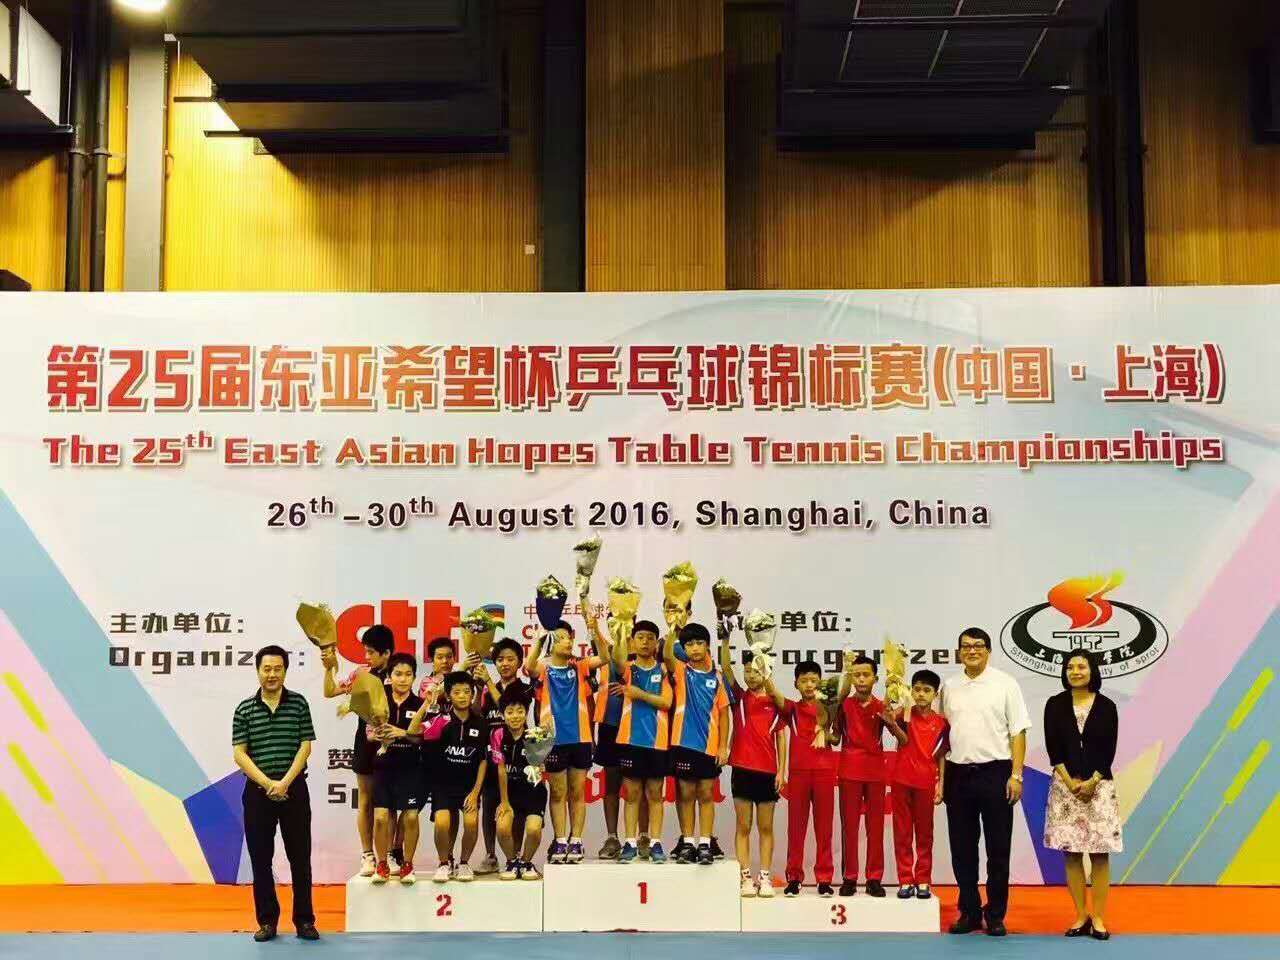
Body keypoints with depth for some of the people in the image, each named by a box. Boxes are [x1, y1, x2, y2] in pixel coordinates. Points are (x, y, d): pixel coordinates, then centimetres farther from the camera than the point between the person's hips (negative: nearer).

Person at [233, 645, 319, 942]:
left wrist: (285, 782, -13)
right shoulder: (244, 709, 3)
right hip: (257, 792, 1)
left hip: (294, 790, -1)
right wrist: (267, 783, -13)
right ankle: (267, 921, 14)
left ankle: (304, 920, 10)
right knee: (261, 859, 5)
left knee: (300, 857, 2)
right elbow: (239, 753, -2)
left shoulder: (299, 703, 3)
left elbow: (305, 747, -2)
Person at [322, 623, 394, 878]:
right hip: (366, 743, 3)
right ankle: (368, 856, 14)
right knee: (366, 801, 7)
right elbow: (330, 692, 8)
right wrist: (329, 668, -6)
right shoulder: (362, 673, 3)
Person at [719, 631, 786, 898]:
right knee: (743, 826, 2)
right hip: (742, 768, 0)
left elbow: (781, 738, 6)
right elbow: (725, 668, -6)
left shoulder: (775, 703, 7)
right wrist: (725, 639, -18)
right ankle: (746, 877, 4)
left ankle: (765, 878, 7)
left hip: (768, 770, 0)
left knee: (765, 827, 5)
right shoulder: (739, 697, 6)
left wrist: (781, 771, -2)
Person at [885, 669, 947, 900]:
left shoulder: (941, 723, 1)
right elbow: (904, 740, -22)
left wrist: (941, 784, -1)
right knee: (902, 832, 5)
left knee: (924, 833, 7)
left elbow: (941, 756, 5)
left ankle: (923, 881, 14)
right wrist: (892, 723, -40)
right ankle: (905, 881, 11)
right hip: (901, 779, -1)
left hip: (925, 782, 1)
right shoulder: (905, 714, -4)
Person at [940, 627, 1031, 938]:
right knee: (962, 849, 9)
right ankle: (969, 912, 20)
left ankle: (996, 915, 14)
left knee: (998, 849, 3)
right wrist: (940, 777, 5)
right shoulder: (949, 686, 9)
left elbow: (1018, 732, -3)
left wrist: (1016, 775, -10)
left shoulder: (1004, 684, -1)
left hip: (995, 772, -3)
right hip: (958, 773, 3)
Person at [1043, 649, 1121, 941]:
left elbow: (1109, 750, -2)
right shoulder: (1055, 705, 3)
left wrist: (1092, 782, -11)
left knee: (1100, 852, -2)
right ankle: (1081, 916, 10)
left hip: (1099, 784, -1)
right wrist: (1069, 781, -11)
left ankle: (1098, 917, 4)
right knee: (1071, 851, 2)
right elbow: (1052, 747, -1)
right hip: (1065, 784, 1)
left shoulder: (1106, 706, 1)